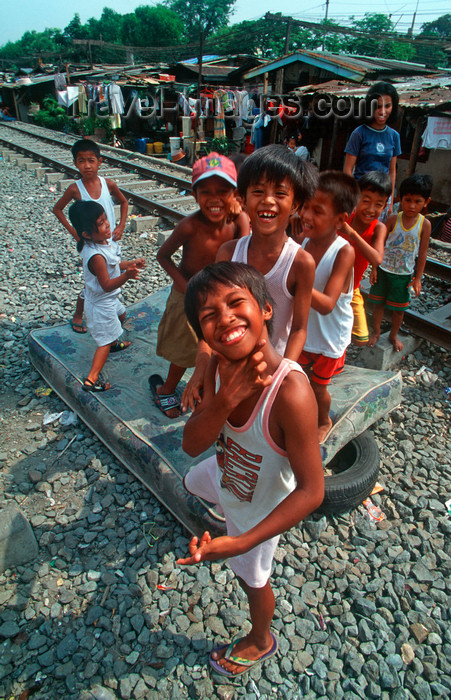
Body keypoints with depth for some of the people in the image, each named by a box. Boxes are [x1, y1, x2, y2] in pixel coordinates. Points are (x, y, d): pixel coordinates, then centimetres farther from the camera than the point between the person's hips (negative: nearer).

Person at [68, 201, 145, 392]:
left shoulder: (104, 242, -4)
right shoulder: (96, 256, -36)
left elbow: (113, 264, 12)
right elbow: (107, 285, -34)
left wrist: (131, 264, 3)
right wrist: (126, 276, -47)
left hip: (108, 299, 10)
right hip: (101, 304, -10)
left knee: (120, 315, 35)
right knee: (105, 340, -1)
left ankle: (114, 343, 61)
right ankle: (91, 380, 3)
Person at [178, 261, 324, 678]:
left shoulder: (290, 393, -44)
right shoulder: (222, 366, -25)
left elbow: (311, 491, -36)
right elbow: (191, 445, -23)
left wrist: (241, 543, -39)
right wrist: (224, 400, -41)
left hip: (259, 507, -5)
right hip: (225, 473, 6)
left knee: (251, 577, 23)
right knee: (191, 484, 37)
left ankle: (260, 642, 59)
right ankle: (225, 512, 73)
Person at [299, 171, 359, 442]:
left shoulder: (344, 252, -27)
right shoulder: (304, 242, -12)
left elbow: (327, 304, -36)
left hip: (330, 336, -4)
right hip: (303, 329, 4)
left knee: (318, 386, 17)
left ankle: (324, 421, 48)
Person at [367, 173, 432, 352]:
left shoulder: (425, 224, -8)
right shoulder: (393, 219, -8)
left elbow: (422, 253, -4)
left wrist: (418, 278, -3)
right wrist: (375, 268, -4)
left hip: (404, 274, 0)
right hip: (384, 270, 0)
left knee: (399, 308, 10)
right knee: (378, 302, 10)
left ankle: (394, 335, 32)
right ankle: (376, 332, 30)